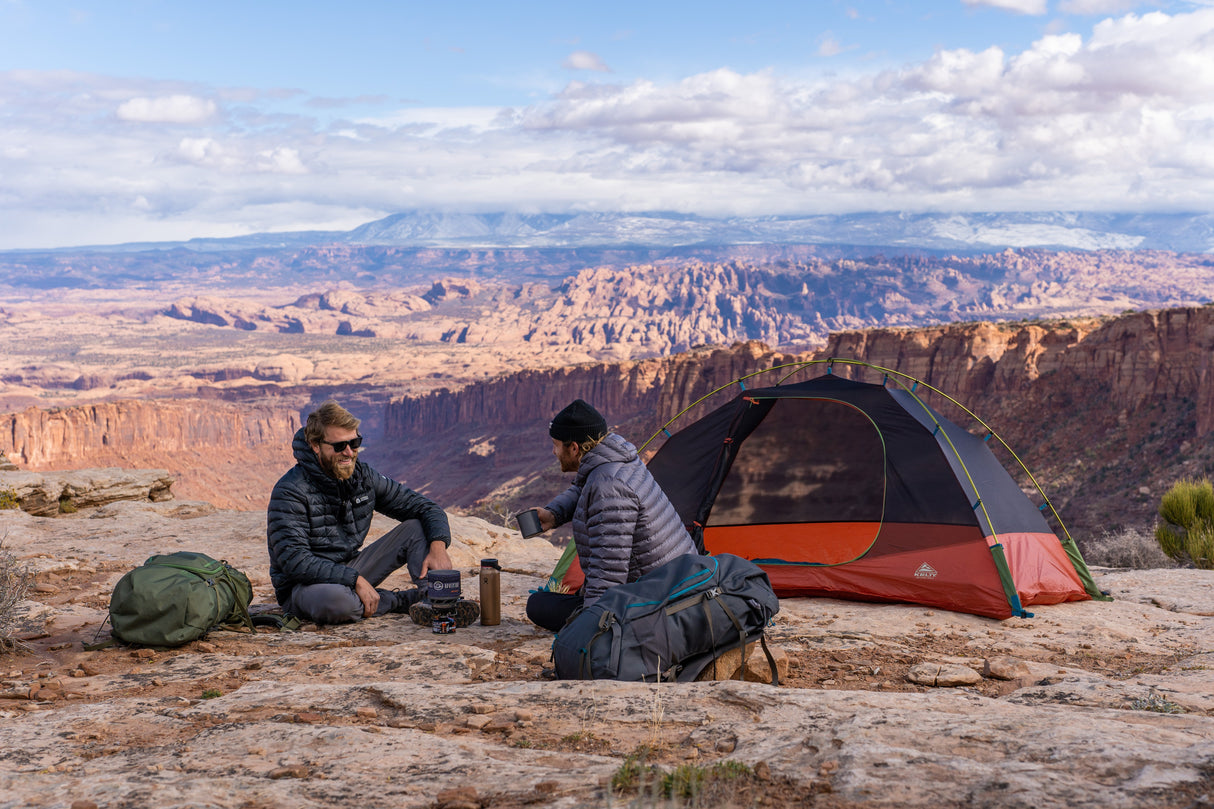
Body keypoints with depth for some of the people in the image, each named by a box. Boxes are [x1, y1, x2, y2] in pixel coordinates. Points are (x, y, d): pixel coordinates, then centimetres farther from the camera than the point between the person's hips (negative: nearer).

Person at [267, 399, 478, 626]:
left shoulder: (363, 476, 1)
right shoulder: (290, 491, -17)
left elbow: (426, 508, 4)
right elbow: (293, 560, -26)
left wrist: (438, 546, -17)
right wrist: (356, 580, -30)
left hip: (352, 571, 6)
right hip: (305, 584, -6)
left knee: (417, 527, -5)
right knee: (336, 601, -41)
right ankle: (404, 600, -14)